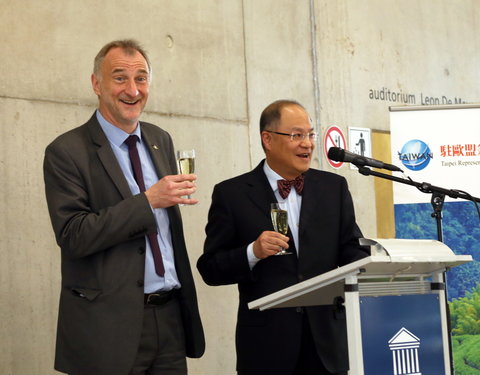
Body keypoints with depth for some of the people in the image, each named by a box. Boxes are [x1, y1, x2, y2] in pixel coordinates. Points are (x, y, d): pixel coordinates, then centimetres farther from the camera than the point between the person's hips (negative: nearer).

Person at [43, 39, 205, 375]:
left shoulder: (161, 141, 13)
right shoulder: (66, 152, -8)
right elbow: (72, 235, -17)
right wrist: (148, 200, -20)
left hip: (170, 316, 6)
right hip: (110, 323, -5)